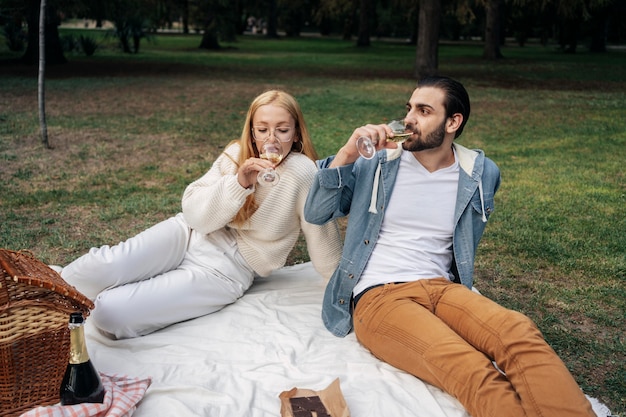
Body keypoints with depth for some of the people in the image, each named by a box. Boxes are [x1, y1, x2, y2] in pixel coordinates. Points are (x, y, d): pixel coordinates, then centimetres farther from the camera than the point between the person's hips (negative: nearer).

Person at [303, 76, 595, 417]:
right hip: (377, 296, -3)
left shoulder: (482, 173, 8)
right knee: (470, 370, -33)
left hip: (440, 288, 3)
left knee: (519, 332, -32)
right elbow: (315, 214, 0)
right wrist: (346, 154, -11)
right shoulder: (375, 162, 3)